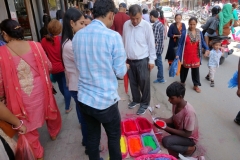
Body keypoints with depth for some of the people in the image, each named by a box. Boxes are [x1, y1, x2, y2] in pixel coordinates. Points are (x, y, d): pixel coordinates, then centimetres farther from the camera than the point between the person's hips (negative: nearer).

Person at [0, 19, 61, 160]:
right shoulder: (35, 45, -9)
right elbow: (48, 66, -1)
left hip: (20, 96, -2)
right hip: (40, 90, 3)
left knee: (27, 125, 17)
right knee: (50, 110, 29)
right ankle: (54, 133, 54)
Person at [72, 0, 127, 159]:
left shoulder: (78, 35, 2)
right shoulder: (113, 36, -15)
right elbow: (120, 73, -10)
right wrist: (125, 67, 11)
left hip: (84, 98, 5)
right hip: (105, 100, -5)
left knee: (92, 136, 22)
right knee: (114, 137, 18)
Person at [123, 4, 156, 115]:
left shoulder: (146, 26, -12)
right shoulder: (126, 25, 0)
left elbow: (151, 44, -8)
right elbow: (124, 42, 8)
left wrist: (151, 60, -8)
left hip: (142, 60, -4)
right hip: (129, 60, 5)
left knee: (144, 83, 5)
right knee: (133, 82, 17)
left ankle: (145, 103, 23)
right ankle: (136, 99, 37)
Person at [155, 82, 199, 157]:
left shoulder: (189, 112, -35)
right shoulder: (176, 104, -13)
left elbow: (187, 134, -26)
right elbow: (173, 119, 3)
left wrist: (167, 128, -29)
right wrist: (163, 120, -17)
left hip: (189, 138, -8)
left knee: (165, 141, -28)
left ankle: (189, 149, -3)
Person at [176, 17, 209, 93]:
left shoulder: (199, 33, -2)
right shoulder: (184, 33, -10)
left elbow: (202, 42, 8)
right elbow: (180, 44, -7)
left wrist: (207, 49, -9)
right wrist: (178, 54, -13)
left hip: (195, 56, 2)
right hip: (186, 56, -2)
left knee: (196, 70, 8)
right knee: (184, 69, 15)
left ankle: (196, 85, 21)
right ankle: (182, 82, 37)